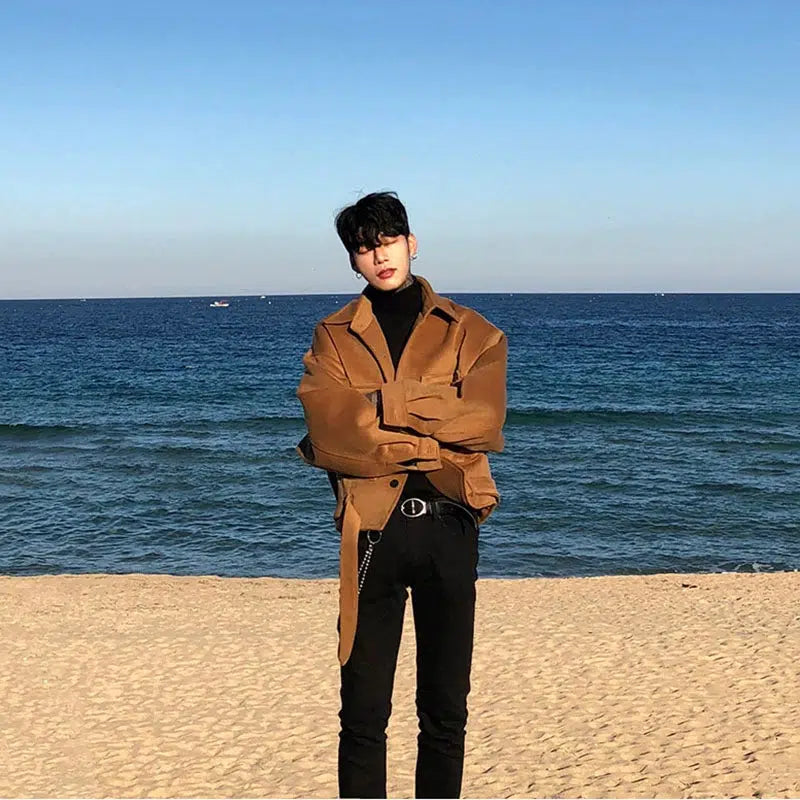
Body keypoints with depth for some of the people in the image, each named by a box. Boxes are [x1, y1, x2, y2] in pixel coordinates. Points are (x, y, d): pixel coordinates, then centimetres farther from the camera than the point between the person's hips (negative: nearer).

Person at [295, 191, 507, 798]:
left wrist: (379, 407, -11)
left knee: (446, 710, 9)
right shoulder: (333, 338, 8)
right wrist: (434, 442, -11)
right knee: (363, 713, 3)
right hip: (371, 532, -1)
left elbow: (483, 423, -8)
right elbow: (330, 436, -8)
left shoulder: (472, 333, 9)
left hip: (449, 528, 1)